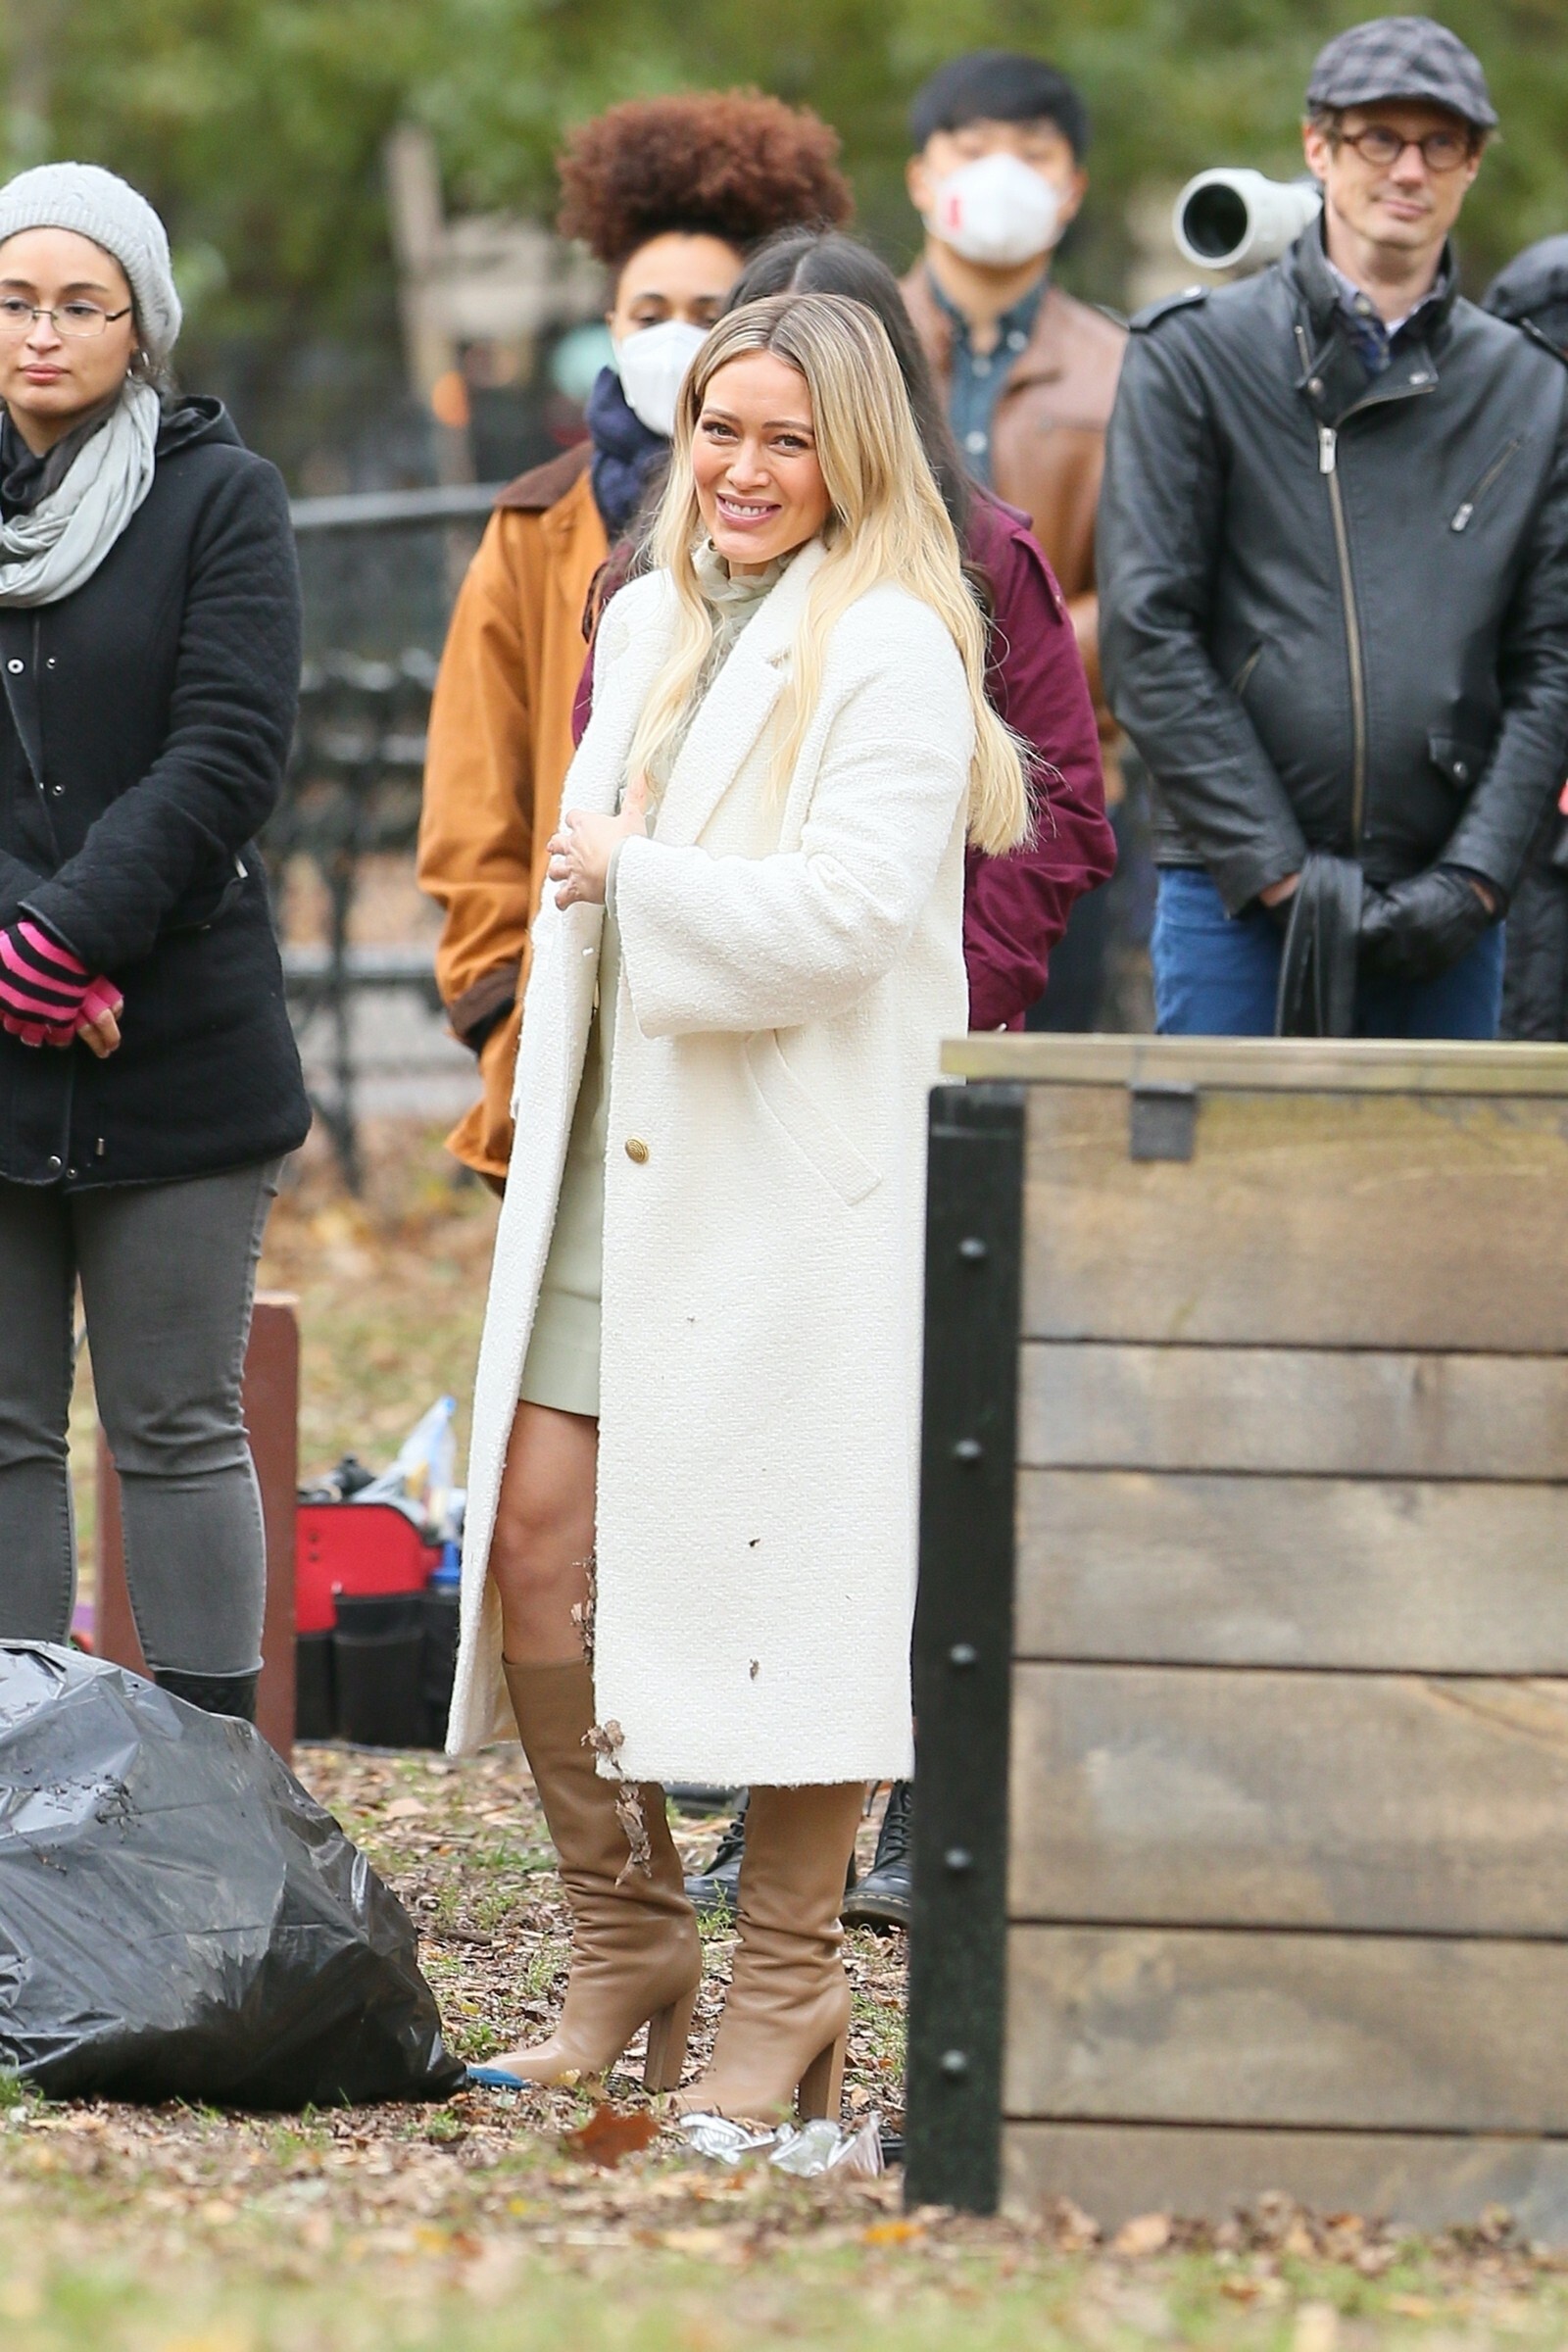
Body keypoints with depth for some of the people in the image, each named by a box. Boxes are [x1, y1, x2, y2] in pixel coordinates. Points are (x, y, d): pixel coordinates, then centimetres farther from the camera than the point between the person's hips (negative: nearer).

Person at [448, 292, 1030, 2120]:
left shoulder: (890, 649, -10)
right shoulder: (646, 625, 16)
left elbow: (843, 916, -21)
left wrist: (636, 872, -9)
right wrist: (546, 1122, 19)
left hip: (800, 1191, -8)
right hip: (618, 1158, 8)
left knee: (781, 1566, -3)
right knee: (536, 1540, 2)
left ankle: (783, 2004, 7)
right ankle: (625, 1956, 15)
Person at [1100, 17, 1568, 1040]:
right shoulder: (1195, 358, 3)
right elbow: (1147, 631, -3)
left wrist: (1474, 877, -6)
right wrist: (1281, 871, -10)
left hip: (1448, 920, 2)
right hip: (1235, 896, -2)